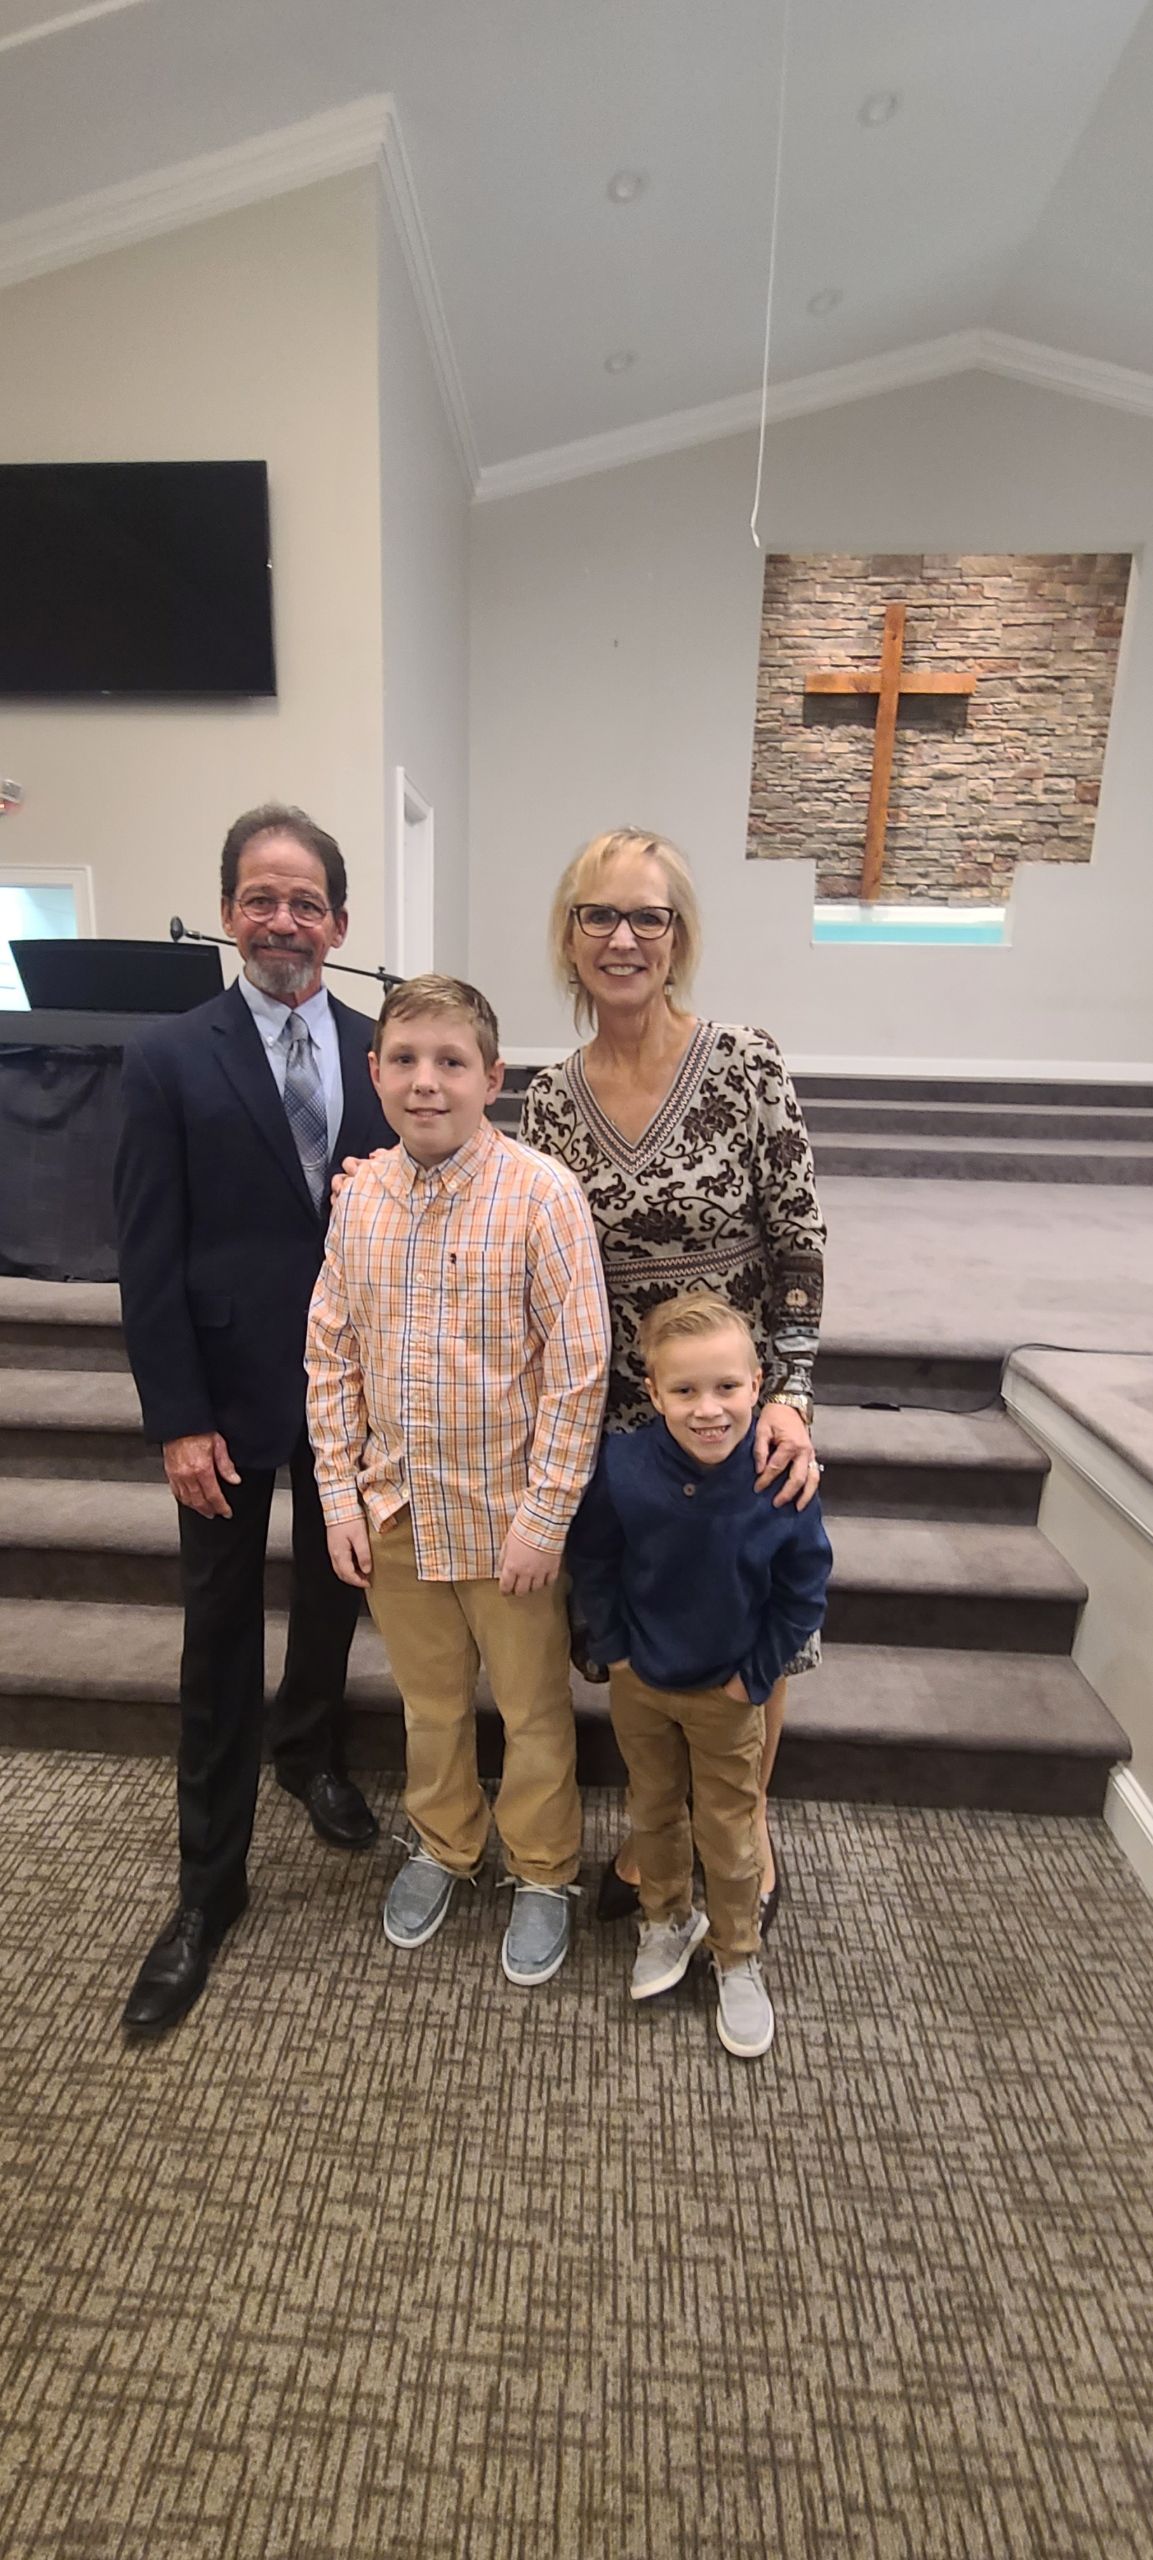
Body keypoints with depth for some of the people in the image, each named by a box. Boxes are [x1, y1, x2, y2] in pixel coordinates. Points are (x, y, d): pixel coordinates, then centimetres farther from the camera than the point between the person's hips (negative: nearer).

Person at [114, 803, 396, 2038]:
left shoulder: (383, 1052, 1)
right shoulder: (168, 1058, -6)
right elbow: (148, 1256, -9)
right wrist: (177, 1420, -12)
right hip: (230, 1390, -2)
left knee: (333, 1590, 20)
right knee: (221, 1629, 10)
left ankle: (309, 1747, 49)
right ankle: (210, 1878, 28)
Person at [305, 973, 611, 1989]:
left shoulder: (542, 1194, -18)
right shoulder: (360, 1194, -3)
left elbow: (578, 1367, -16)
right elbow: (331, 1352, 3)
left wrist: (544, 1516, -15)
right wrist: (341, 1494, 1)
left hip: (508, 1515, -4)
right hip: (395, 1511, 4)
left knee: (533, 1708, 17)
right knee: (429, 1698, 25)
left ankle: (543, 1874, 43)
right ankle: (443, 1845, 51)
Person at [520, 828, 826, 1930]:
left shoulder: (745, 1063, -12)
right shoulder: (549, 1098, -2)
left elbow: (798, 1242, -11)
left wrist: (791, 1396, -18)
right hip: (616, 1416, 3)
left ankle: (746, 1832, 43)